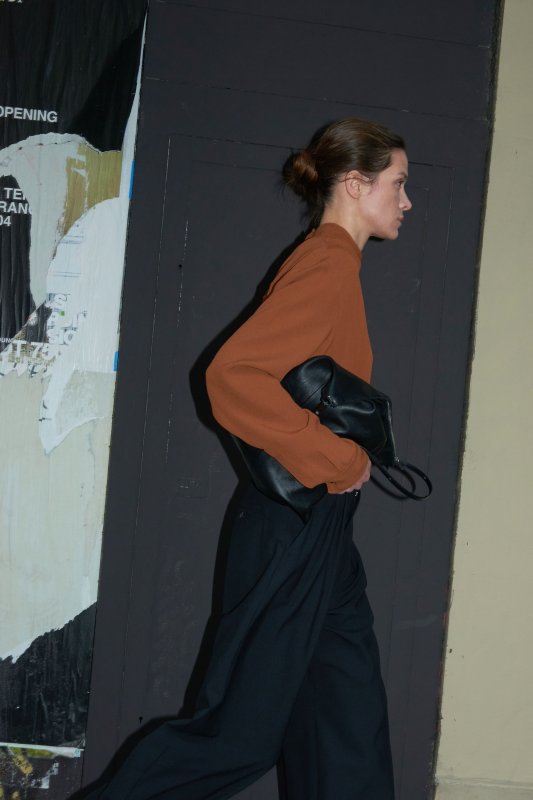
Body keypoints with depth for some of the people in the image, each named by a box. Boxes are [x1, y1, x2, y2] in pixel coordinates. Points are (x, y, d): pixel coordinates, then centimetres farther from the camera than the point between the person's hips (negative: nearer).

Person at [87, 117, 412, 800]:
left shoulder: (334, 263, 14)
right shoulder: (328, 264, -15)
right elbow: (233, 375, -27)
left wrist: (351, 454, 12)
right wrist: (339, 460, -20)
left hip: (323, 535, 10)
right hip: (296, 530, -10)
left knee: (350, 726, 13)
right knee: (240, 732, -1)